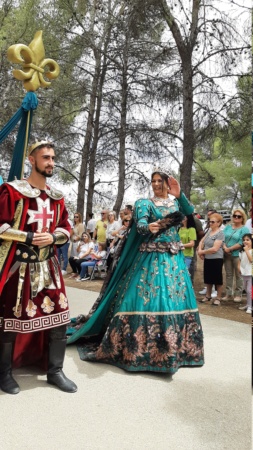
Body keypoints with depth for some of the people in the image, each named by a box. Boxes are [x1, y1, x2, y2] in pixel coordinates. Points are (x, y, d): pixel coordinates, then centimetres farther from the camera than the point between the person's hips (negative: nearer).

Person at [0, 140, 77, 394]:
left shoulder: (56, 197, 9)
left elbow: (66, 229, 13)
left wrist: (52, 237, -8)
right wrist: (29, 237, -16)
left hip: (48, 266, 5)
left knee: (58, 316, 5)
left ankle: (55, 371, 21)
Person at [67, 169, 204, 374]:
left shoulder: (175, 201, 13)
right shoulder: (145, 203, 2)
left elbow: (190, 211, -8)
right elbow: (140, 225, -16)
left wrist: (179, 194, -18)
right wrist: (148, 227, -37)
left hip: (174, 258, 4)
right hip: (150, 258, -3)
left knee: (174, 299, 4)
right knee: (146, 298, -9)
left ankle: (174, 347, 17)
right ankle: (139, 347, 3)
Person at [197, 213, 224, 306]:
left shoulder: (220, 233, -14)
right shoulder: (209, 231, 7)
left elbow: (215, 249, -21)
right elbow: (202, 241, 13)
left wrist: (202, 252, -11)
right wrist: (200, 250, -6)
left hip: (216, 259, -7)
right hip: (207, 259, 7)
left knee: (217, 278, 4)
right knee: (208, 278, 16)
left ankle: (218, 298, 16)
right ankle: (208, 296, 30)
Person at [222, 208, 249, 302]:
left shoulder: (244, 229, -4)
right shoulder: (228, 227, 12)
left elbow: (241, 243, -14)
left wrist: (229, 249, -14)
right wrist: (225, 247, -12)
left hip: (237, 255, -5)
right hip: (227, 255, 5)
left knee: (238, 275, 3)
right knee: (228, 275, 10)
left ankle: (238, 295, 12)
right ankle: (228, 294, 18)